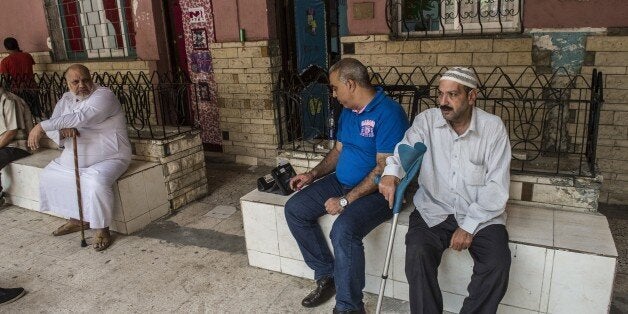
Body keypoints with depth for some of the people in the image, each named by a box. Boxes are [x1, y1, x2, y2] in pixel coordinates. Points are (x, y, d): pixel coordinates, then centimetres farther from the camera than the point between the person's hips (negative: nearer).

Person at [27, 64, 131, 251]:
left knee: (96, 182, -34)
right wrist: (62, 131, -24)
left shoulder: (103, 95, -18)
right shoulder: (66, 99, 7)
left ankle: (101, 229, -14)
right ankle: (76, 219, 22)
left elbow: (81, 118, -33)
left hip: (108, 158, -8)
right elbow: (53, 127, 2)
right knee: (48, 176, 12)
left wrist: (41, 127, -33)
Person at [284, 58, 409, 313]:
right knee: (294, 209, -1)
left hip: (376, 191, -9)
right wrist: (313, 174, 6)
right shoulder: (347, 111, 8)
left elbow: (384, 168, -24)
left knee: (343, 230, -34)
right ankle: (327, 275, 10)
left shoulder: (388, 113, -20)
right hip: (341, 182, 9)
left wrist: (345, 201, -24)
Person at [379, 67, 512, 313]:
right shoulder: (426, 120, -2)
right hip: (433, 210, 1)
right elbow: (404, 151, -15)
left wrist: (469, 226, -15)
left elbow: (497, 185, -8)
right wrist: (391, 173, -39)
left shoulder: (493, 127, -6)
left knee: (498, 263, -23)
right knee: (417, 254, -25)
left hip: (481, 213, 0)